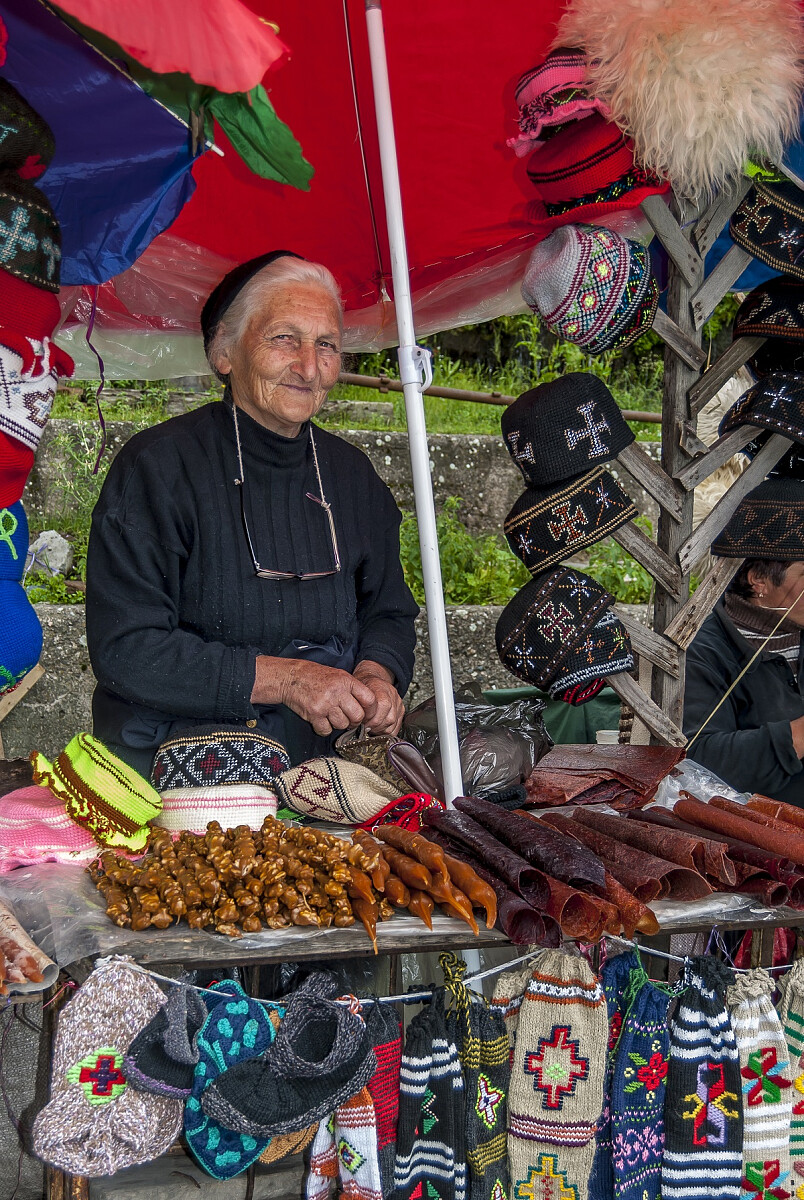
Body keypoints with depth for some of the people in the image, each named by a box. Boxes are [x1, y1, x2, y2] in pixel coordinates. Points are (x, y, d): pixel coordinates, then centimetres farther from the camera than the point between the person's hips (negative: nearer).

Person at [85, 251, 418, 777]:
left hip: (319, 775, 6)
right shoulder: (158, 466, -7)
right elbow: (124, 649, -14)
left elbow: (388, 611, 22)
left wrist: (375, 675, -3)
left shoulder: (353, 474, 12)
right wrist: (282, 678, -19)